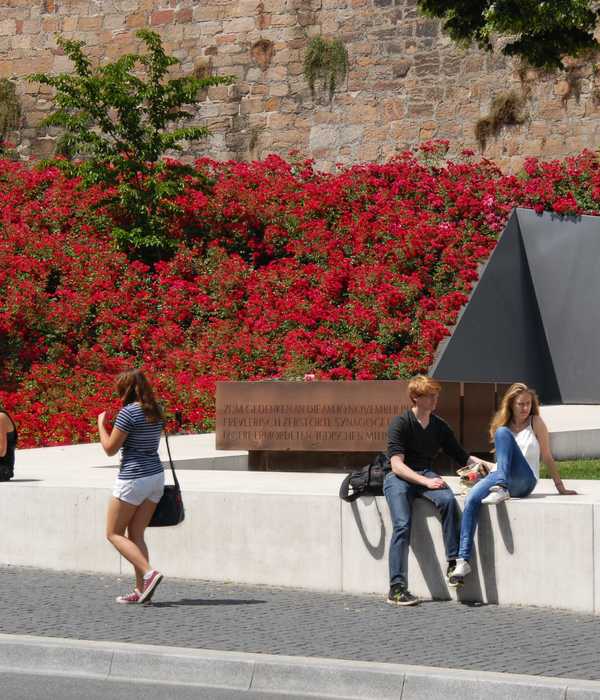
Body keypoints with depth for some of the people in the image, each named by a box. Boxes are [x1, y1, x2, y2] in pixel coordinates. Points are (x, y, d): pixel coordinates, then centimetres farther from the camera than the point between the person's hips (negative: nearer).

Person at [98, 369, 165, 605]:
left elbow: (110, 449, -11)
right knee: (136, 535, 12)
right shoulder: (156, 412, 8)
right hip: (156, 475, 8)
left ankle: (149, 573, -14)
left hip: (133, 478, -8)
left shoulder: (128, 412, -15)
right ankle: (140, 590, 5)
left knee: (114, 533, 3)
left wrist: (101, 425, 4)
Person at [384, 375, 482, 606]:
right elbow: (397, 465, -15)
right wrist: (425, 482, -26)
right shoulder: (401, 424, -6)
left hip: (426, 474, 4)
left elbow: (461, 457, 16)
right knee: (402, 526, -25)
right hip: (399, 478, -4)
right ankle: (397, 587, -24)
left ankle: (453, 564, -30)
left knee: (448, 499, -29)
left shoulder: (440, 426, 12)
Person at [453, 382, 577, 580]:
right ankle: (464, 560, -35)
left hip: (525, 480, -4)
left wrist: (560, 487, 5)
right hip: (498, 475, 4)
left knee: (503, 433, -26)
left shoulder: (536, 423, 8)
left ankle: (501, 489, -40)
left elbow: (547, 457, 8)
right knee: (472, 499, -30)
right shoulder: (503, 423, 20)